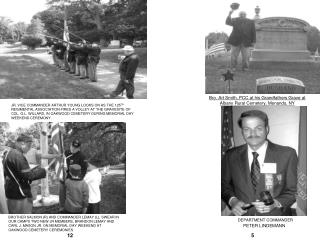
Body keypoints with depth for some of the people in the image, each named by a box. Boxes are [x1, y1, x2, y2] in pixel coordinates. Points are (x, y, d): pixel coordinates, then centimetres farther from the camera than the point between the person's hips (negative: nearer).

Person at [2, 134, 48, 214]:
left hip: (11, 192, 10)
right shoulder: (17, 155, -20)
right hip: (20, 195, -10)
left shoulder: (8, 153, 12)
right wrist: (43, 171, -9)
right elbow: (28, 175, -22)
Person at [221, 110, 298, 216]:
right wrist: (232, 200, -14)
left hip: (276, 216, -1)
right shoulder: (231, 156, -5)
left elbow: (293, 191, -6)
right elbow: (224, 184, 5)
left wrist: (275, 203, -23)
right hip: (242, 215, 2)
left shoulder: (287, 154, -11)